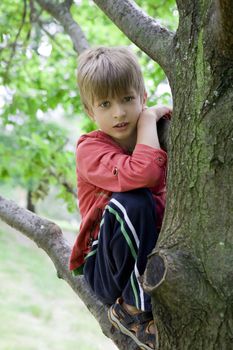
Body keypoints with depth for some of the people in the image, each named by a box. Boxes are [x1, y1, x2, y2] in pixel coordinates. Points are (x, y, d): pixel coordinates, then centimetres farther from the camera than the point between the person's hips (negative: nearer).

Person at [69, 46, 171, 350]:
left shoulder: (157, 142, 6)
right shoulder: (90, 148, -11)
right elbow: (141, 174, -32)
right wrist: (148, 120, -19)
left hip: (158, 257, 5)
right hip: (109, 268, -5)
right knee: (131, 202, -32)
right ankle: (137, 310, -17)